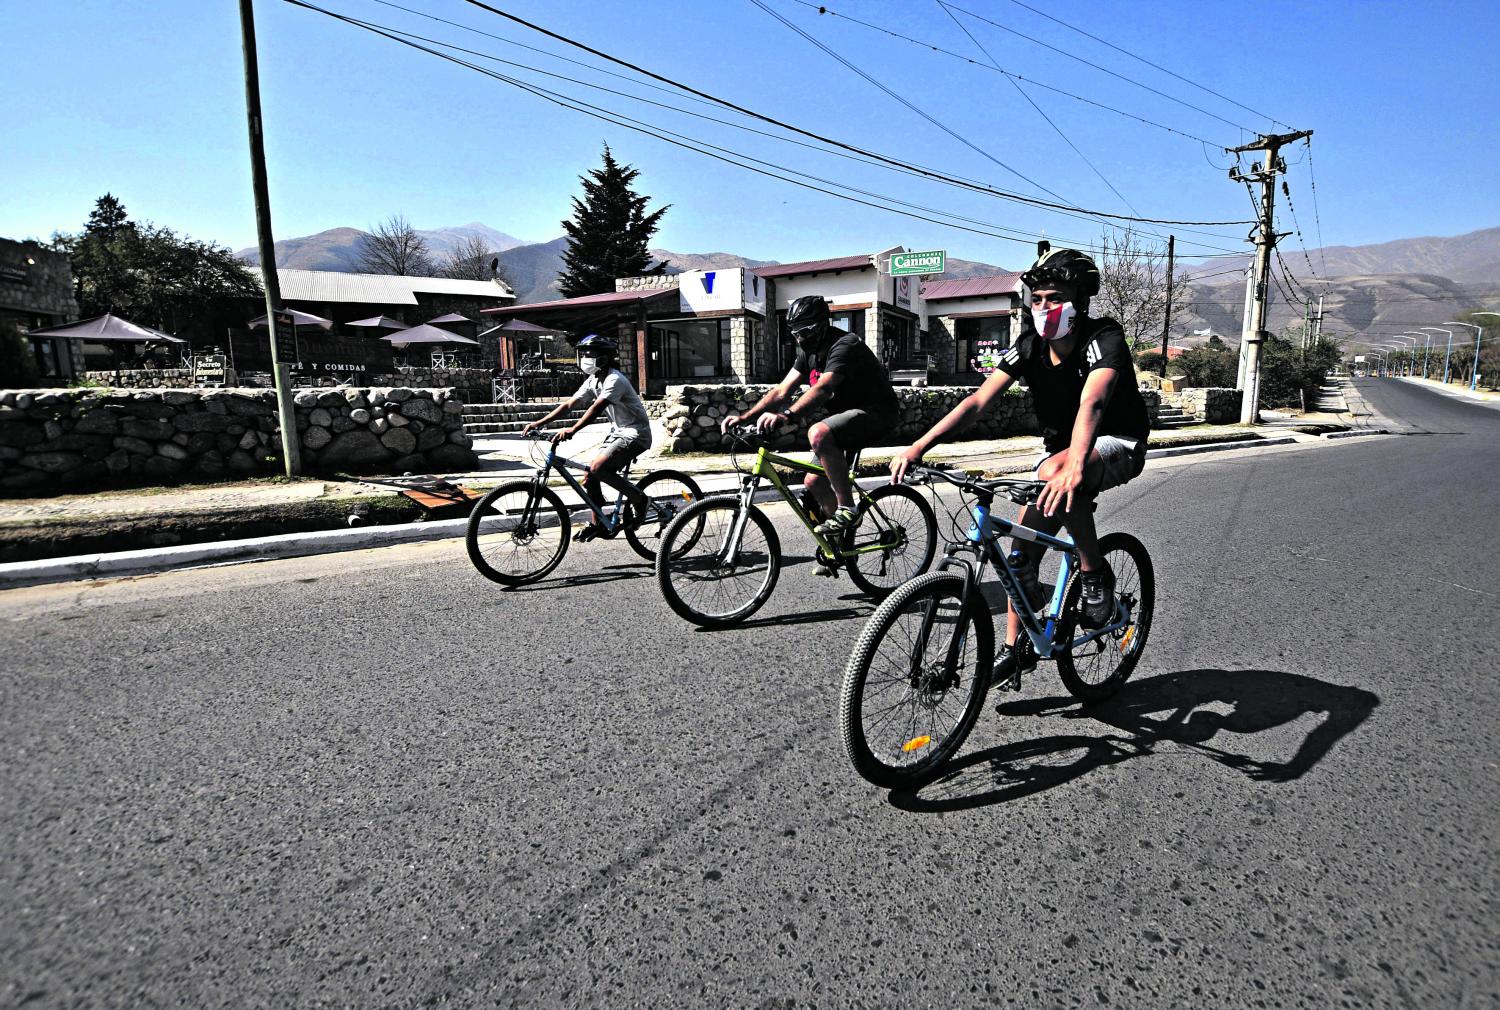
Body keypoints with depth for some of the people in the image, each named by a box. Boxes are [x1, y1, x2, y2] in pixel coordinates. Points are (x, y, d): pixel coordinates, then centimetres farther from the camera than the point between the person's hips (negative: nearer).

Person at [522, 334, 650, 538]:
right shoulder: (593, 381, 8)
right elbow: (569, 404, 6)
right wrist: (539, 423, -2)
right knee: (590, 476, 1)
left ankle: (638, 499, -9)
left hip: (635, 434, -9)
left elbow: (597, 408, -33)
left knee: (598, 469, -25)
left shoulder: (614, 380, -19)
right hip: (617, 432, 9)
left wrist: (572, 430, -44)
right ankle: (598, 524, 14)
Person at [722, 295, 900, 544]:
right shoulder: (809, 352, 5)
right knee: (814, 482, 4)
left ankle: (847, 509, -25)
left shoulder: (845, 345, -22)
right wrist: (745, 417, -14)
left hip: (876, 412, -9)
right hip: (847, 413, 9)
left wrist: (786, 416, -53)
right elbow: (782, 390, -1)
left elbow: (822, 388, -39)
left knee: (818, 433, -36)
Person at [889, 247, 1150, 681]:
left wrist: (1073, 468, -61)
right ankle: (1016, 648, 13)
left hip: (1117, 445, -5)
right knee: (1021, 552, -4)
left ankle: (1096, 576, -19)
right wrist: (917, 447, -31)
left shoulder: (1104, 339, -23)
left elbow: (1091, 403, -42)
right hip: (1060, 445, 6)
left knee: (1053, 473, -39)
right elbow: (978, 399, -19)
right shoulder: (1030, 345, -8)